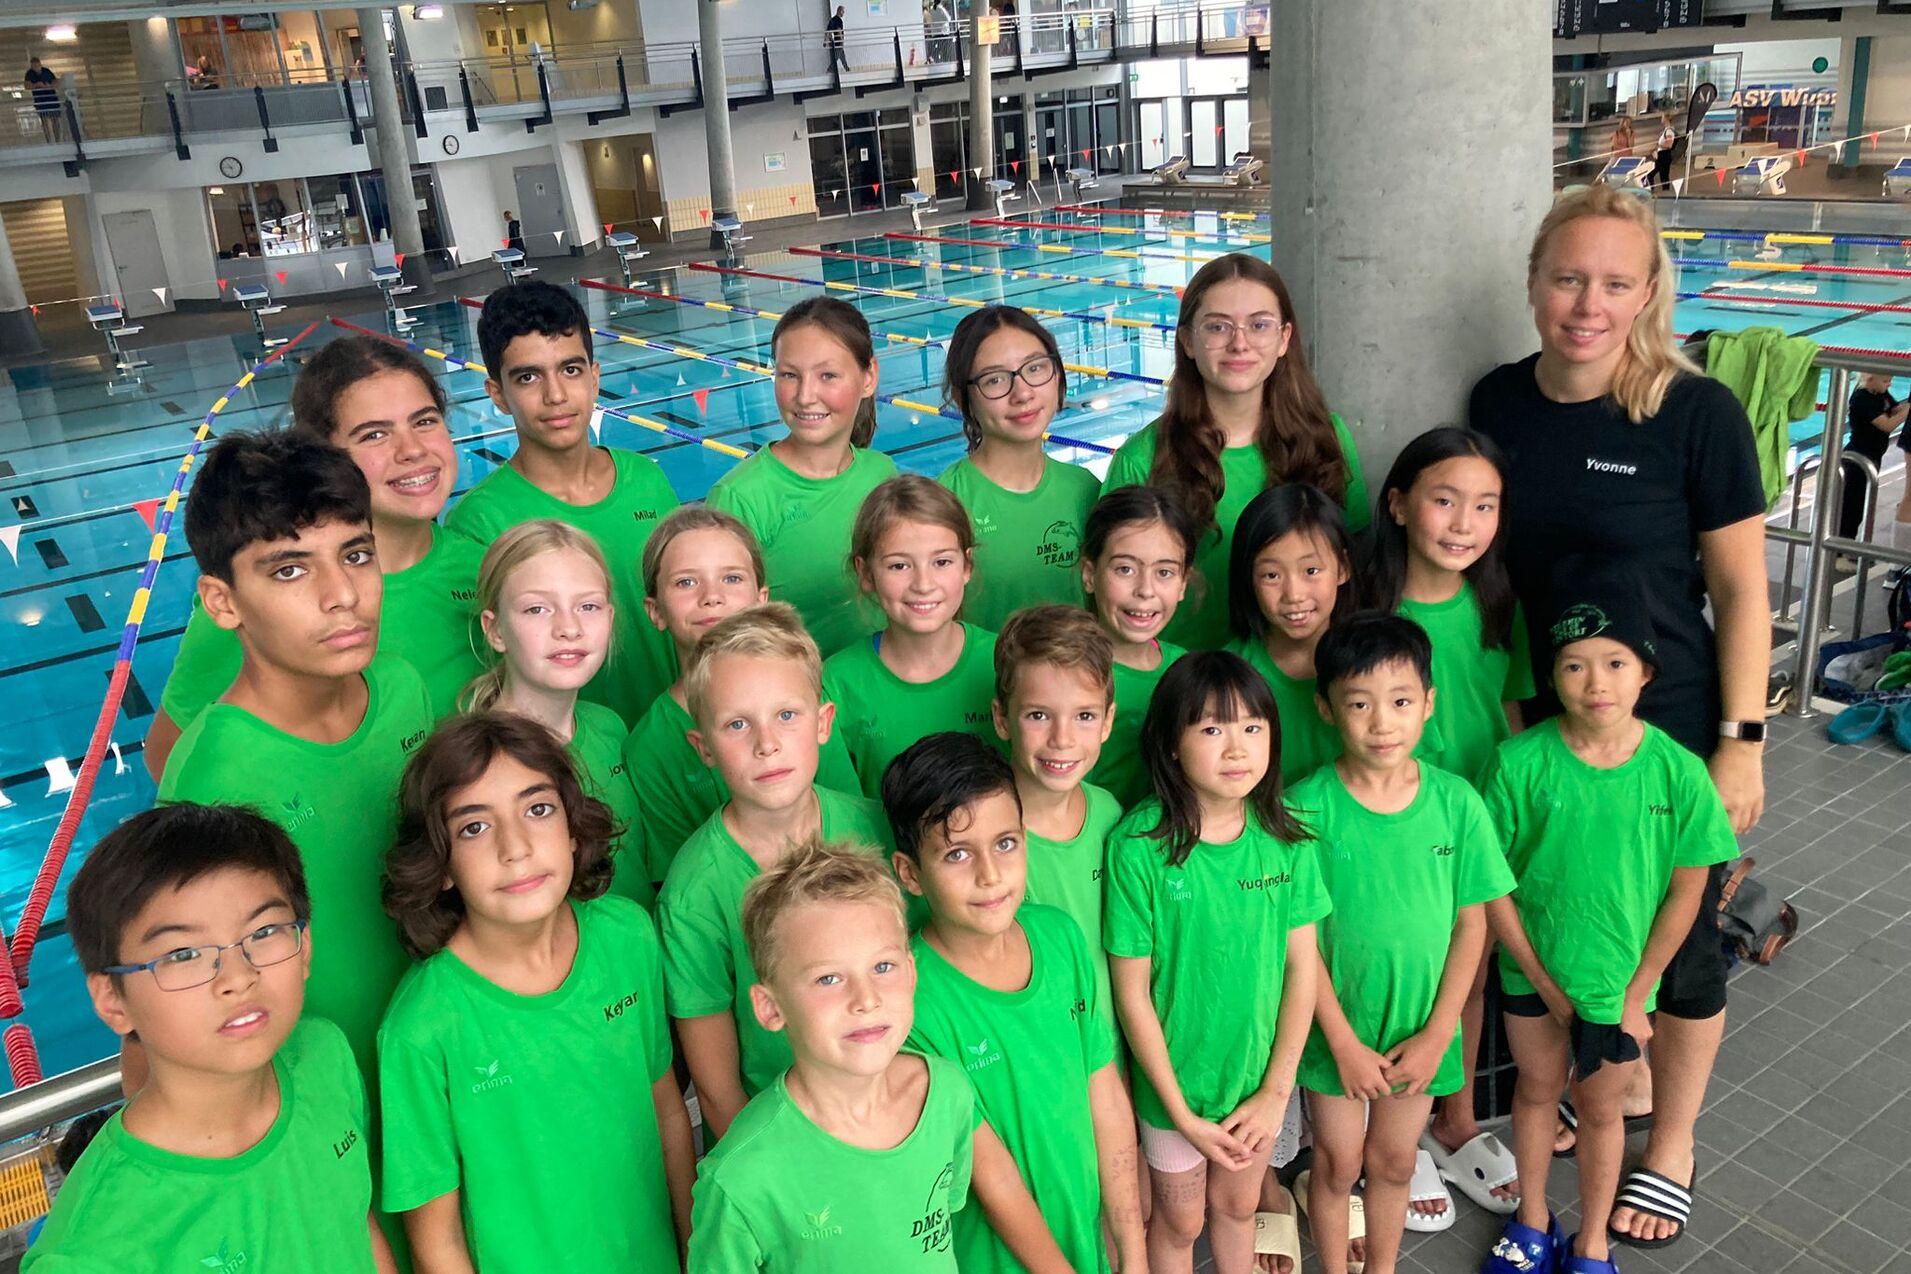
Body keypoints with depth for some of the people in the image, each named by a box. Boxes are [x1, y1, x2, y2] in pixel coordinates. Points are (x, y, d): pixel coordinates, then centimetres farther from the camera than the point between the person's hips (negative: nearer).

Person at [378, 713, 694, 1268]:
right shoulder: (420, 1029, -25)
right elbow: (435, 1238, -15)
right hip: (519, 1262, -3)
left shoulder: (630, 935, -13)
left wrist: (698, 1245, 4)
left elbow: (668, 1108, -1)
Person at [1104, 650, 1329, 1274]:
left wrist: (1276, 1090, -7)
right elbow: (1131, 991, -16)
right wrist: (1181, 1113, -12)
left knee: (1237, 1206, 24)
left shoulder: (1286, 839, -10)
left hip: (1261, 1074, 3)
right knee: (1179, 1221, 18)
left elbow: (1302, 966, -4)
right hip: (1174, 1080, -3)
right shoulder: (1138, 845, -22)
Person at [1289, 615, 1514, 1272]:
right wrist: (1345, 1041, -12)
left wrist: (1436, 1034, -7)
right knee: (1338, 1165, 15)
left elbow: (1471, 923, -4)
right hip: (1337, 1026, -2)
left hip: (1421, 1027, 2)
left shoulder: (1455, 801, -11)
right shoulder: (1307, 808, -18)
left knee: (1394, 1162, 20)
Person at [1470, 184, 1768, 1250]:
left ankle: (1671, 1142, 35)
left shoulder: (1698, 413, -16)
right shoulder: (1498, 401, -3)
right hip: (1541, 721, 4)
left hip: (1671, 729, -4)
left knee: (1679, 937, 12)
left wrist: (1741, 743, -12)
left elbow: (1742, 591, -11)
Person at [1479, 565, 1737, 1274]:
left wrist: (1635, 997, -6)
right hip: (1532, 971, 0)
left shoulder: (1677, 771, -17)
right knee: (1537, 1088, 21)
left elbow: (1686, 891, -7)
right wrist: (1545, 983, -9)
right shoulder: (1521, 762, -19)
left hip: (1623, 978, 0)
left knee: (1600, 1107, 18)